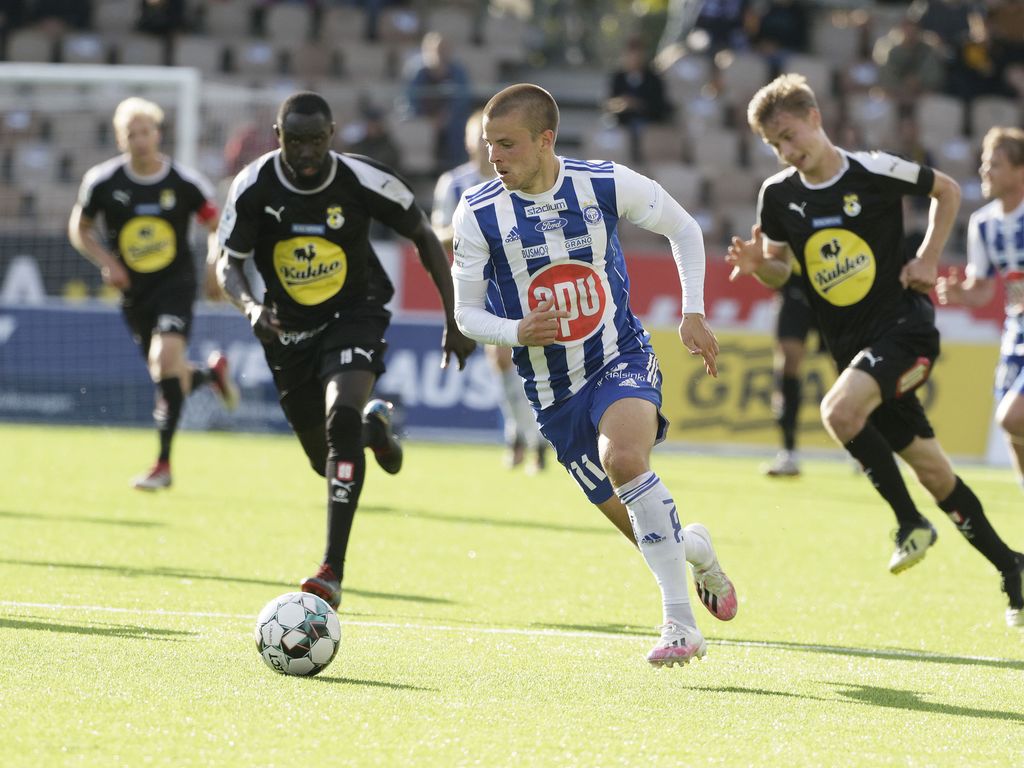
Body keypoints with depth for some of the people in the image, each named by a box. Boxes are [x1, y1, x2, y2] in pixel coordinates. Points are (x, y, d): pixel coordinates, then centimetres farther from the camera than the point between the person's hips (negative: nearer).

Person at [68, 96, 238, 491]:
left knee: (166, 356, -24)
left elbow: (215, 225, 6)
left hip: (176, 282, -3)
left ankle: (163, 462, -19)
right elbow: (80, 229, 8)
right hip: (133, 290, 3)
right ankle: (212, 372, 45)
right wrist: (106, 263, -8)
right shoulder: (101, 181, -6)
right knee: (169, 377, 6)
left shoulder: (185, 182, -8)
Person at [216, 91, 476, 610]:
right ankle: (374, 425, 51)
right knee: (328, 462, 10)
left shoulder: (365, 182, -19)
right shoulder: (254, 187, -18)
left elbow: (424, 238, -5)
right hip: (289, 328, 3)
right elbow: (228, 263, -10)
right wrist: (250, 306, -33)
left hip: (355, 314, -3)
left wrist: (454, 319, -4)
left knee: (341, 417, -29)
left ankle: (332, 573, -30)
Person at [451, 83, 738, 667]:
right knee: (648, 531, 3)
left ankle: (681, 623, -27)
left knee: (623, 458, -34)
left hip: (622, 359, -2)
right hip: (554, 392, 2)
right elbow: (467, 312, 0)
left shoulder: (607, 184, -10)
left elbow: (684, 229, 8)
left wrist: (694, 313, -1)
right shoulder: (478, 214, -8)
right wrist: (518, 332, -21)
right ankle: (695, 549, 42)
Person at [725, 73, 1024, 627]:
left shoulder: (876, 171, -10)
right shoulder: (778, 195, 1)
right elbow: (780, 271, 13)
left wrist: (927, 258, -2)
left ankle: (911, 522, -13)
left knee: (839, 411, -30)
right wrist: (757, 264, -10)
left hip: (905, 325, -5)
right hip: (852, 346, 5)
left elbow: (947, 191, 7)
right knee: (931, 471, 9)